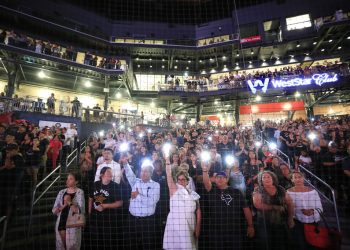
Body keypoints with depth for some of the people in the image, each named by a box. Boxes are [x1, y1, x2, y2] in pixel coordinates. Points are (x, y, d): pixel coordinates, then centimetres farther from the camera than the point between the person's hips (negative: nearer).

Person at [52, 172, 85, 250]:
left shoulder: (79, 192, -8)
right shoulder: (61, 192, 7)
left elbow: (81, 211, -14)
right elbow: (54, 210, 7)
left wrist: (70, 203, -19)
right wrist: (63, 206, -11)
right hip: (61, 224, 4)